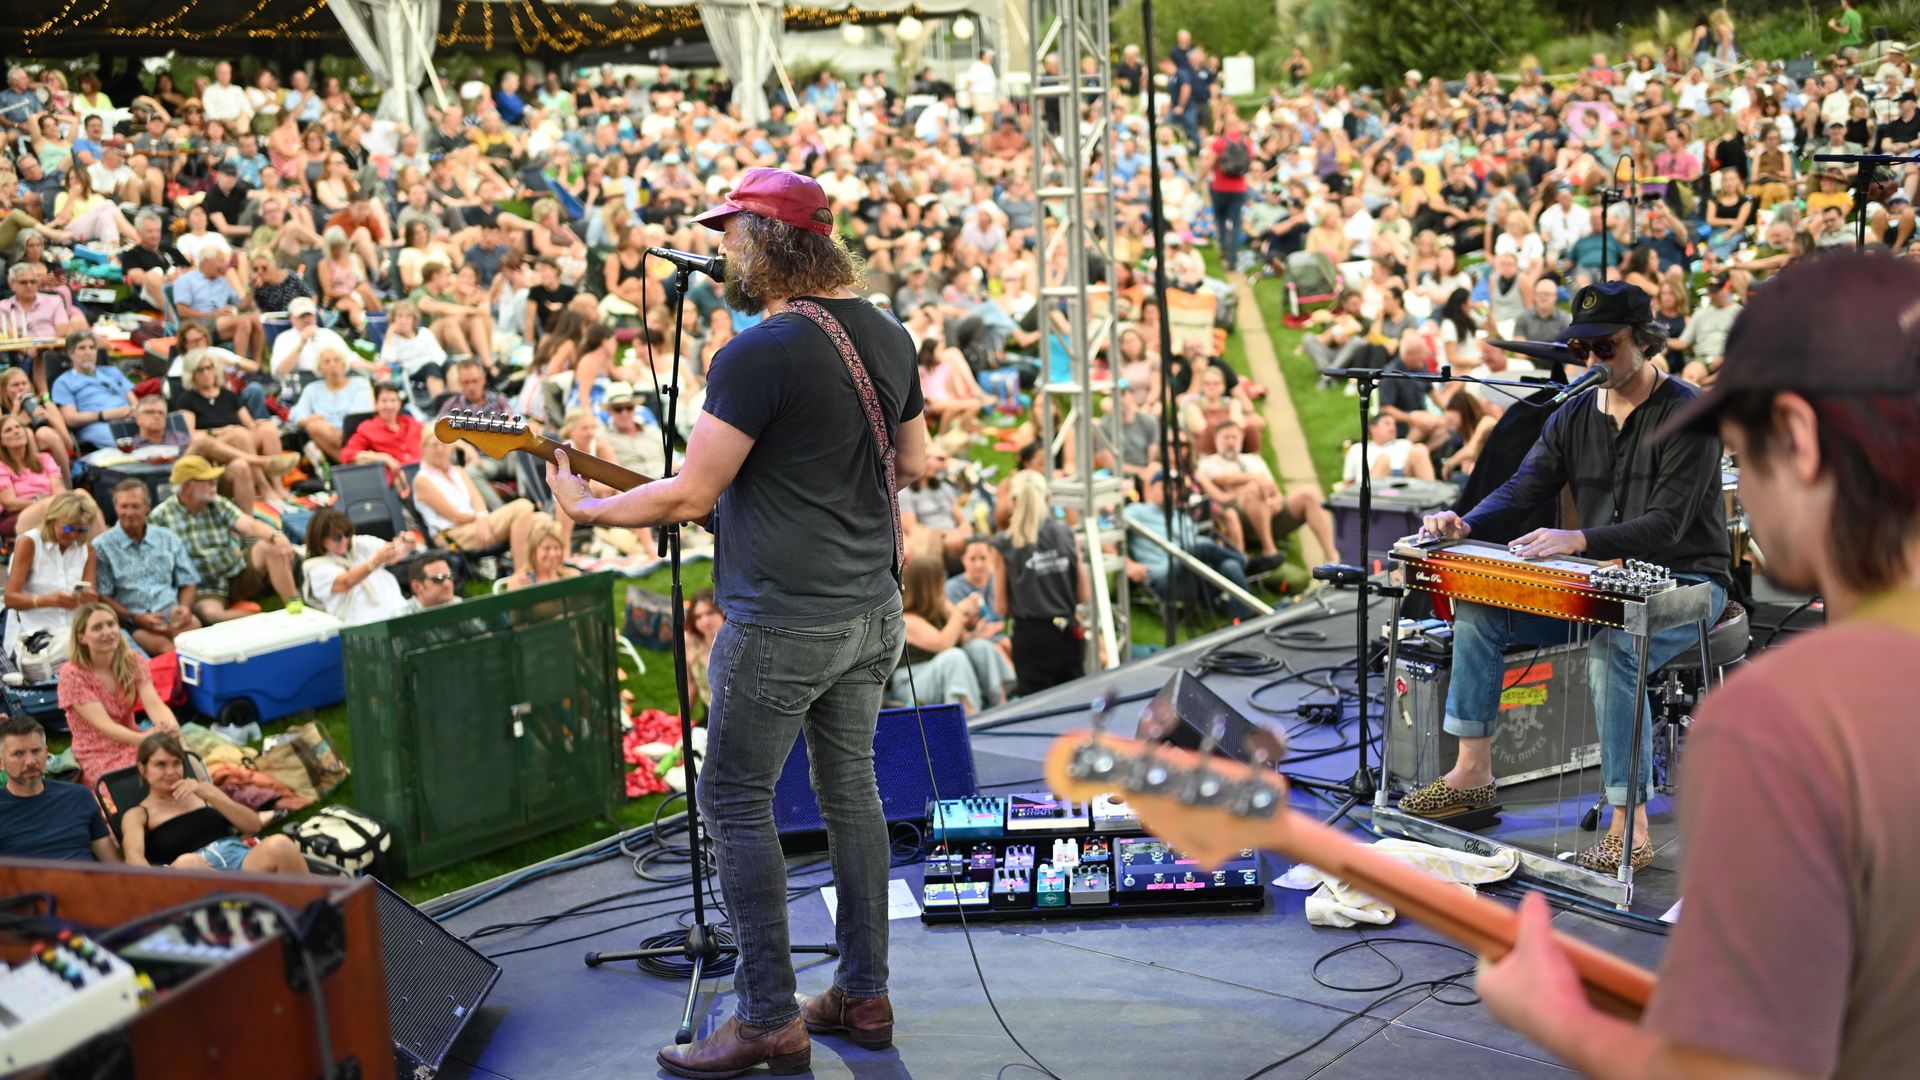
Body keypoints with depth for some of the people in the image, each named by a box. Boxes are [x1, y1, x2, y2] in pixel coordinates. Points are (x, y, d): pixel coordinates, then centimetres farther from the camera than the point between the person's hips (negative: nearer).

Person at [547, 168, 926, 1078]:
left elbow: (689, 496, -17)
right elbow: (912, 463, 17)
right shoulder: (887, 336, 6)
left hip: (782, 621, -8)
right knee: (851, 789, 16)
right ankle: (864, 996, 24)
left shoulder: (756, 355, -19)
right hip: (872, 609, 8)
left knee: (735, 802, 3)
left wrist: (585, 509, -2)